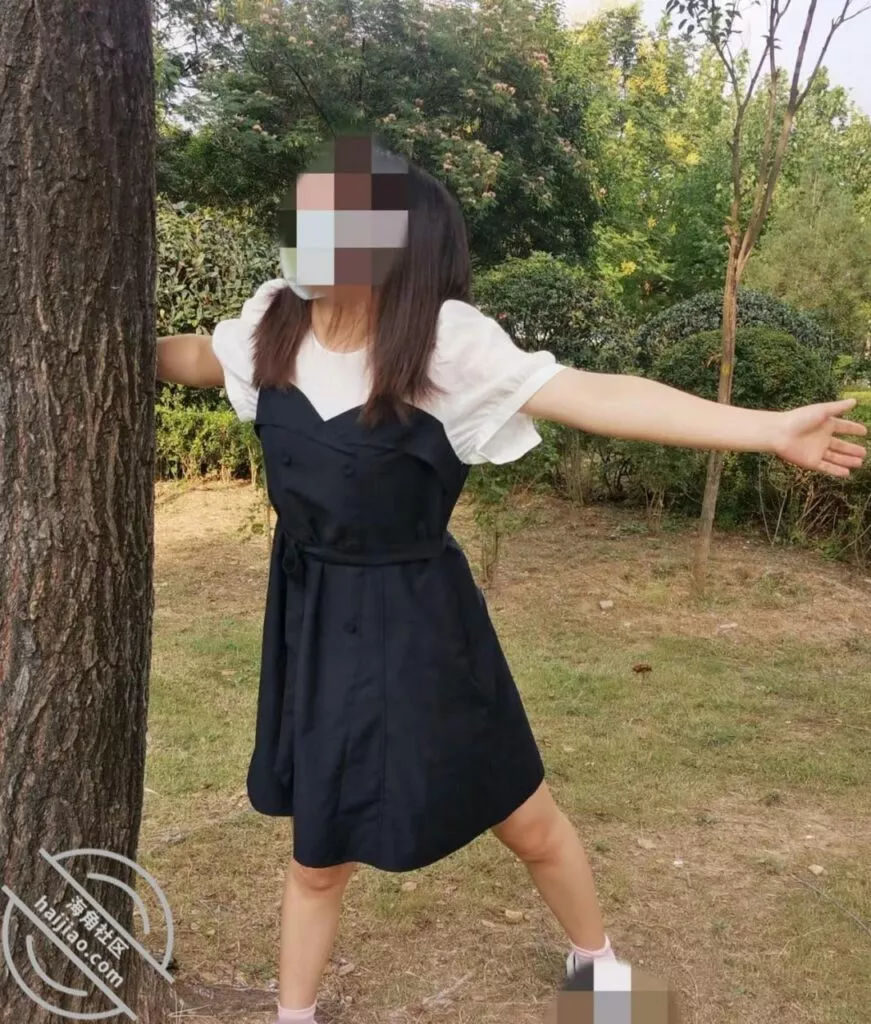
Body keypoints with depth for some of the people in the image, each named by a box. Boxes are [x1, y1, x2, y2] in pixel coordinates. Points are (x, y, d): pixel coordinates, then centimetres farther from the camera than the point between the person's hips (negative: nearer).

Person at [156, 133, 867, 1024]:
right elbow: (197, 360, 17)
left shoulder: (444, 342, -21)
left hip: (414, 619, -3)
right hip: (311, 620, 4)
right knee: (319, 852, 18)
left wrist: (768, 430, -33)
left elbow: (593, 395, -27)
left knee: (527, 823, 15)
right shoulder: (274, 323, -5)